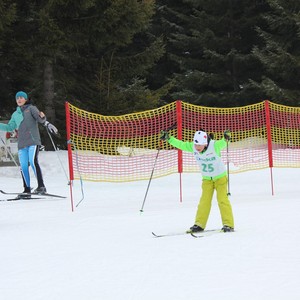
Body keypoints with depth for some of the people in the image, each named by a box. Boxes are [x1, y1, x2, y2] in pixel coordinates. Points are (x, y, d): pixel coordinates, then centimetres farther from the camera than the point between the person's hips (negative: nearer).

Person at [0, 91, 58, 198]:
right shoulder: (15, 114, 23)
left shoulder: (31, 108, 7)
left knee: (33, 161, -21)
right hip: (22, 144, 5)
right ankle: (27, 190, 4)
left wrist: (42, 117, -32)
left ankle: (41, 186, -24)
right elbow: (10, 127, 28)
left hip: (33, 141, -5)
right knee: (23, 166, 0)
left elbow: (39, 117, -9)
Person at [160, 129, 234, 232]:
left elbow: (222, 143, -37)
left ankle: (228, 225, -6)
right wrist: (168, 138, -7)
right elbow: (180, 144, -3)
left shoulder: (215, 146, -25)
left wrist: (226, 139, -59)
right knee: (204, 200, 1)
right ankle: (199, 224, 7)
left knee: (222, 199, -10)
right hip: (206, 179, 4)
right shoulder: (192, 147, -12)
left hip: (220, 177, -4)